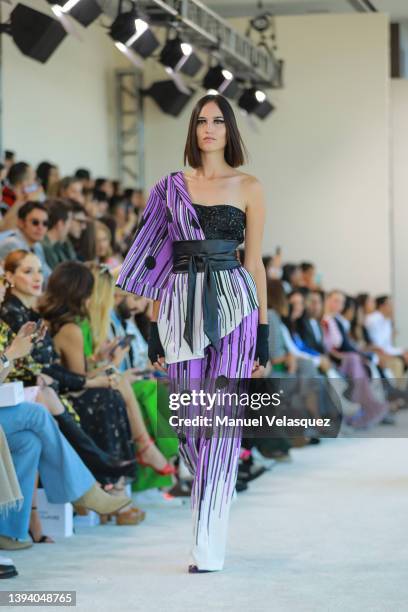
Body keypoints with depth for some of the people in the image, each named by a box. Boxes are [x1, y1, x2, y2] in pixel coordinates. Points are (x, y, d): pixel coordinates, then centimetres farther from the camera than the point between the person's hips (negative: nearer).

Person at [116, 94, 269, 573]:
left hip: (232, 300, -2)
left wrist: (263, 332, 1)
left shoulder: (248, 188, 6)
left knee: (221, 419, -7)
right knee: (189, 420, 2)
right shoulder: (172, 187, 11)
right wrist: (155, 328, 5)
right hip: (182, 305, 3)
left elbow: (255, 261, 5)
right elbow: (158, 261, 11)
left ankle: (209, 546, -5)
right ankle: (216, 494, 30)